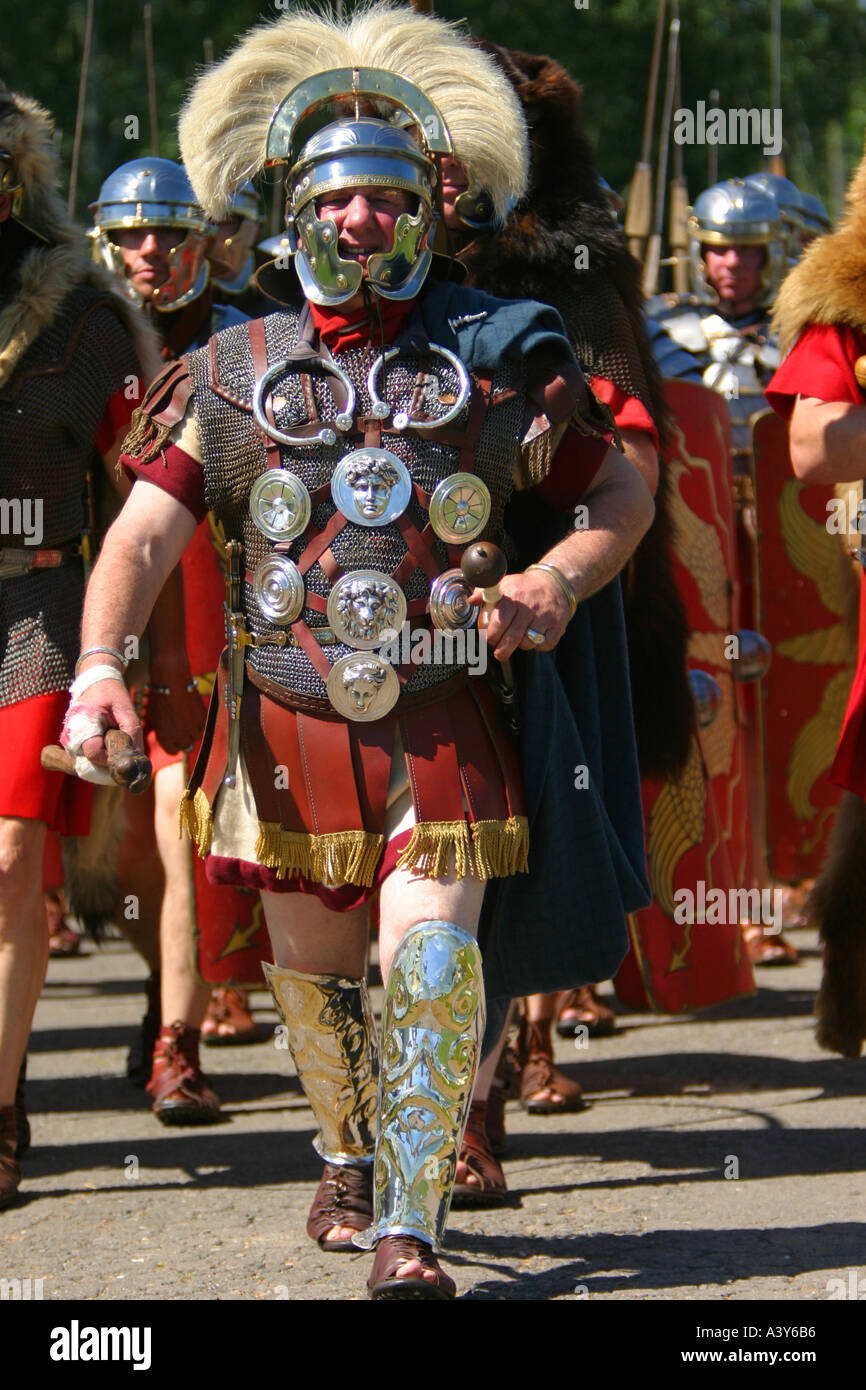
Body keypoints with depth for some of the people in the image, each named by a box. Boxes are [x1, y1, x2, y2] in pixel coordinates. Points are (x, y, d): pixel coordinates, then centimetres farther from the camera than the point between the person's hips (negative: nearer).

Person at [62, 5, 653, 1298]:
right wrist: (100, 665, -20)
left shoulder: (497, 357, 3)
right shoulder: (233, 375, 5)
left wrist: (560, 577, -7)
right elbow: (143, 533, -3)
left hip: (442, 722, -2)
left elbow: (625, 491, 13)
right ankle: (351, 1158, 40)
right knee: (313, 972, 14)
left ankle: (410, 1227, -11)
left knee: (430, 963, -16)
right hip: (285, 721, 2)